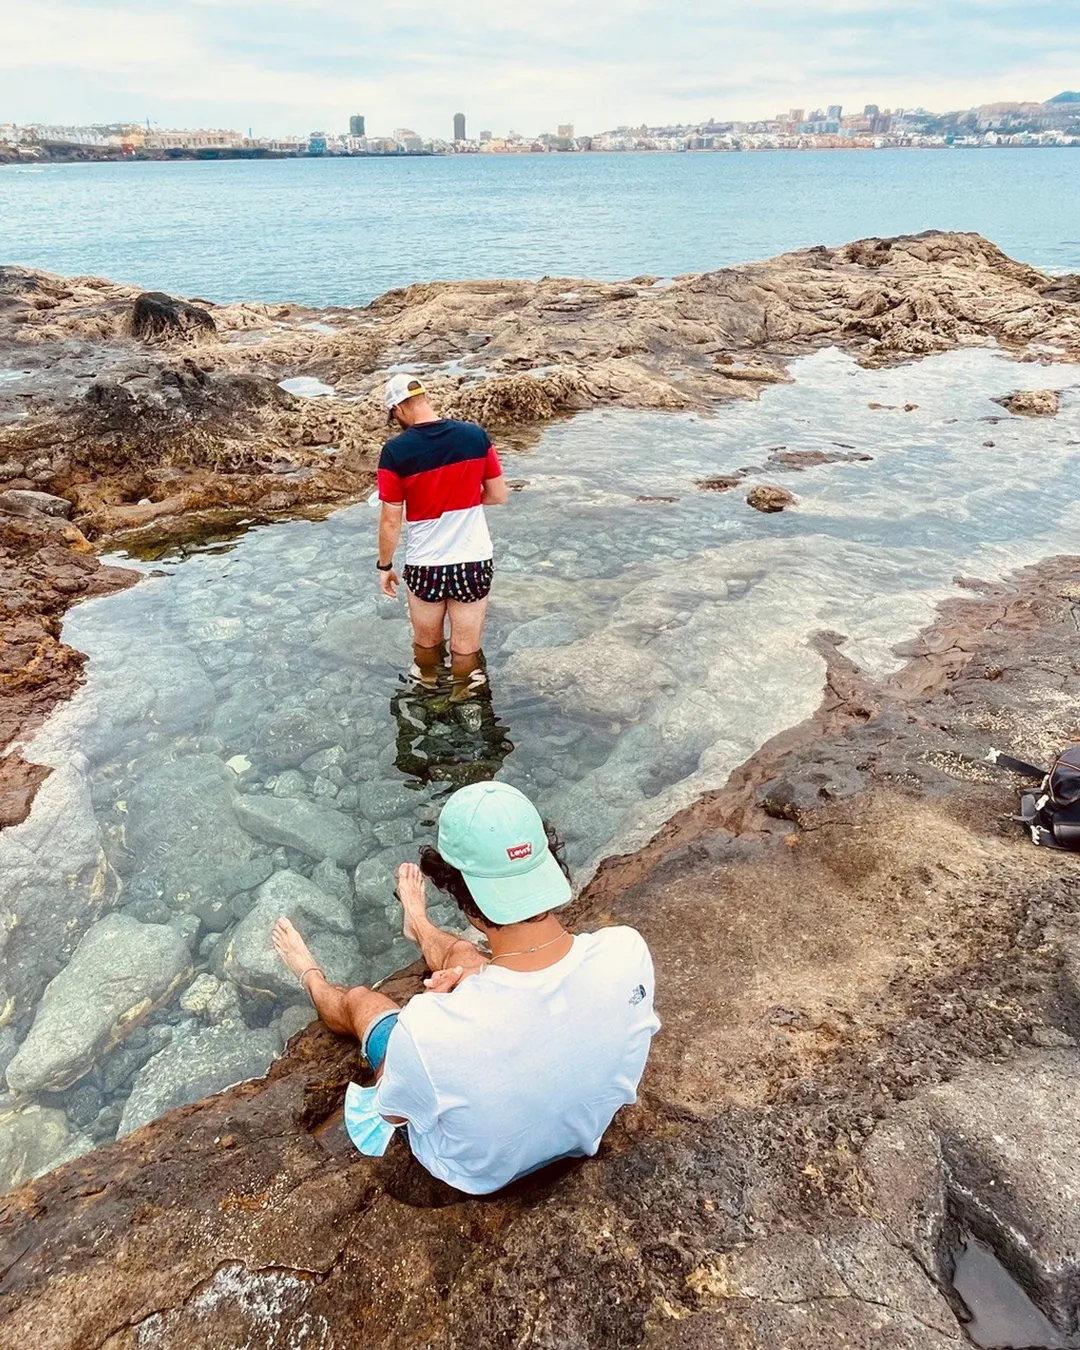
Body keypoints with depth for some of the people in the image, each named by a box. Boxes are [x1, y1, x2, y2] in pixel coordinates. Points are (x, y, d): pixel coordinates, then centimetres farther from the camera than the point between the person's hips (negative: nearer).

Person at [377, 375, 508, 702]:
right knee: (466, 647, 16)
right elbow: (498, 495, 1)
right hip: (474, 562, 1)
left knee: (426, 643, 23)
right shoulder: (475, 434, -7)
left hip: (425, 567, -1)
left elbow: (391, 521, -9)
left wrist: (384, 566, 5)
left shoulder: (395, 450, -14)